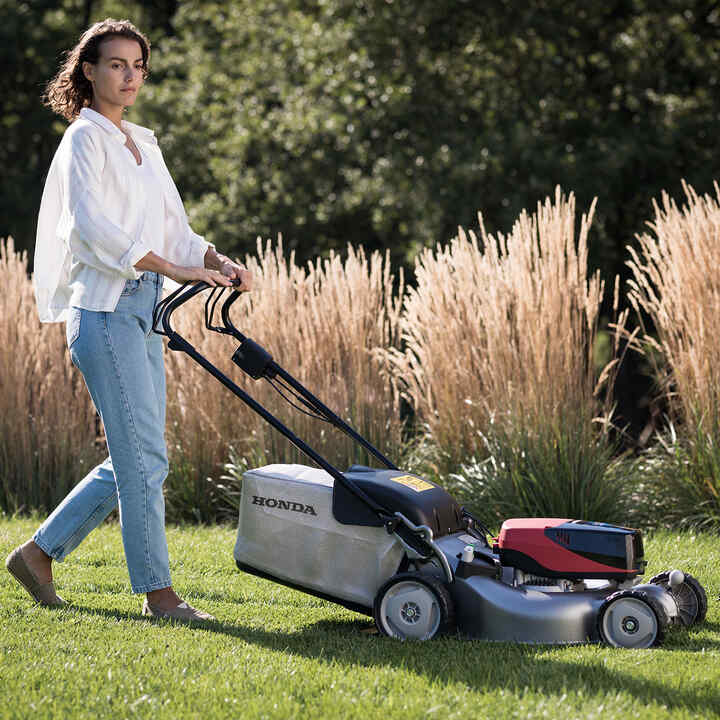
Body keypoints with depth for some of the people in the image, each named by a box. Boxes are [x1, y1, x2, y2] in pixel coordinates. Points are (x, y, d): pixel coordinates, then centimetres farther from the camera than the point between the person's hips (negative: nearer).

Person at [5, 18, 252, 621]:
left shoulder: (143, 144, 19)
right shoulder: (85, 138, -6)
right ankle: (158, 592, 0)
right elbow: (92, 227, -19)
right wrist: (176, 269, -23)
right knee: (144, 457, -8)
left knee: (134, 458, 10)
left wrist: (218, 263, -1)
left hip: (142, 311, 9)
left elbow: (172, 231, 18)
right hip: (105, 310, -9)